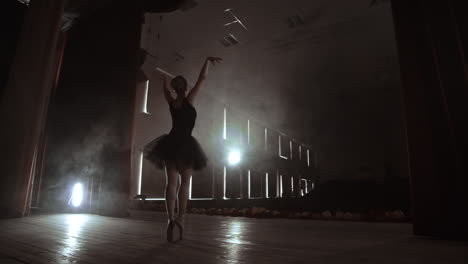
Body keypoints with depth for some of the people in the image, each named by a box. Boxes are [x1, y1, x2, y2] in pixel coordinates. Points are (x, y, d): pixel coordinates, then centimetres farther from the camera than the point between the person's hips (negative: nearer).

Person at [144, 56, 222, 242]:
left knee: (171, 182, 0)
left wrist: (164, 79, 52)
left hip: (171, 143, 4)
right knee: (184, 183, 2)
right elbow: (202, 79, -3)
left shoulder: (171, 102, 10)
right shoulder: (189, 100, -1)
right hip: (186, 144, -4)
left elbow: (164, 90, 33)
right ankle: (180, 218, -8)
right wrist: (208, 60, 6)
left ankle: (170, 218, -12)